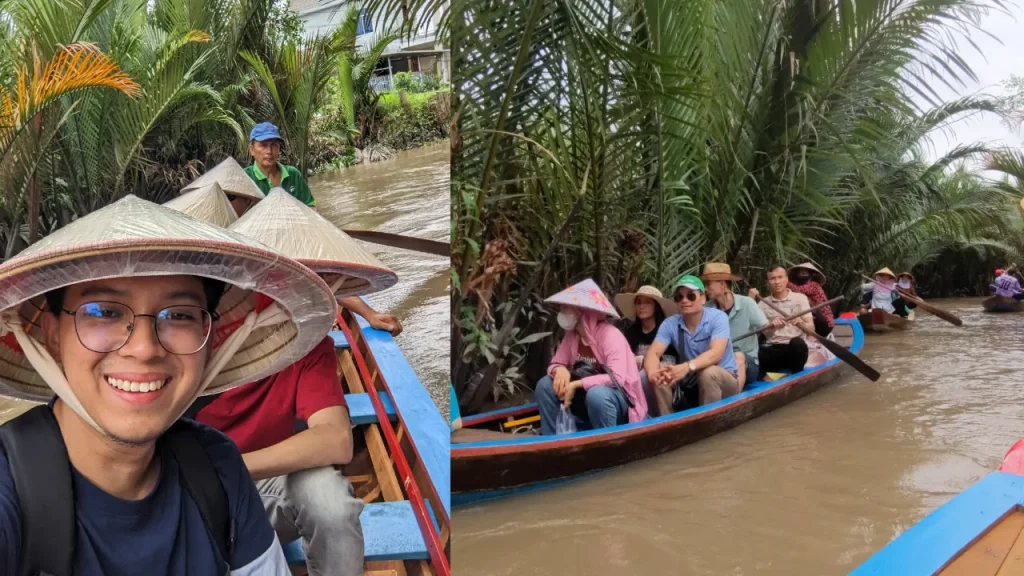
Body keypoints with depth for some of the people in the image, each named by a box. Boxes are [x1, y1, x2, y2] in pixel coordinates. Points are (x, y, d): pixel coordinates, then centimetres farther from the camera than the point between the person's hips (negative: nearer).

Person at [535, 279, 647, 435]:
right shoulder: (571, 335, 0)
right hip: (587, 397, 7)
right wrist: (560, 370, -21)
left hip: (619, 402, -7)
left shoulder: (610, 335, -22)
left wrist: (576, 384, -30)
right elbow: (555, 364, 4)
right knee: (545, 385, -9)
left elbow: (617, 378, -32)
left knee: (596, 394, -38)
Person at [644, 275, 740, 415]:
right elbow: (653, 353, -17)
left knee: (708, 373, -35)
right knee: (660, 376, -21)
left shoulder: (717, 317, -16)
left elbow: (716, 353, -31)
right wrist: (653, 373, -41)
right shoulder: (670, 323, -6)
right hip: (691, 383, 3)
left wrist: (687, 367, -49)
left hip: (724, 379, -3)